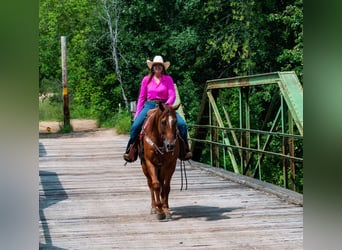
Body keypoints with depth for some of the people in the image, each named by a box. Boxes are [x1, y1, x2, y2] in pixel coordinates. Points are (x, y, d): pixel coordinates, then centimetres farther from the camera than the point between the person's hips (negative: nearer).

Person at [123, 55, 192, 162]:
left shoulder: (168, 79, 5)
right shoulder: (146, 79, 8)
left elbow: (172, 96, -3)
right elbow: (141, 98, 11)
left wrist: (166, 106, -22)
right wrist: (137, 113, 6)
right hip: (149, 105, 0)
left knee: (182, 124, -21)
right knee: (135, 126, -23)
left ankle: (184, 150, -7)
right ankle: (130, 150, -4)